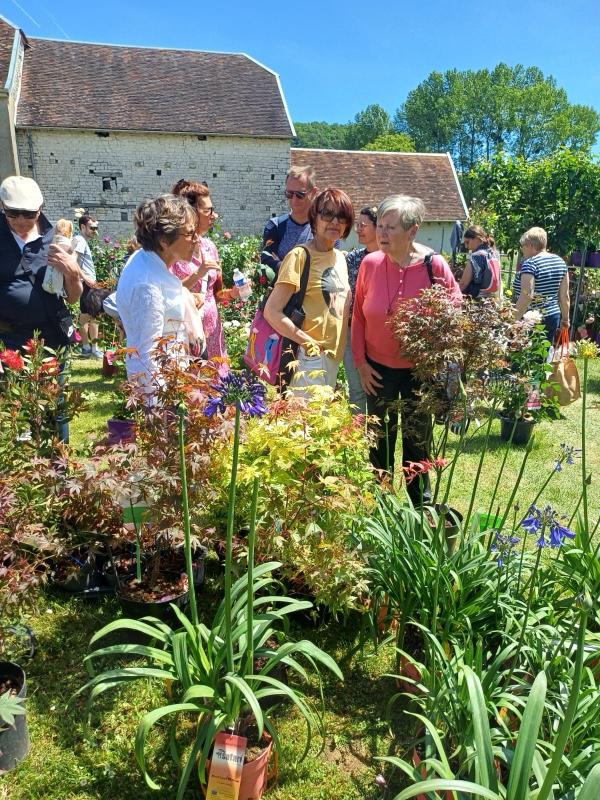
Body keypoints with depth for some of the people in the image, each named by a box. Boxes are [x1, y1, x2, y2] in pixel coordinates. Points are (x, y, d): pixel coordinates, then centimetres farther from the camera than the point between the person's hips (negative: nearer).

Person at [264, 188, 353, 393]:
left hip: (334, 356, 8)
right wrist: (308, 343, -18)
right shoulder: (300, 256, -13)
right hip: (310, 358, -8)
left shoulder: (340, 257, 9)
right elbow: (272, 312, -18)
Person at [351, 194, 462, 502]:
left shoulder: (434, 266, -15)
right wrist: (360, 362, -2)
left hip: (419, 369, -1)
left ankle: (420, 503, 34)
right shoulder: (370, 263, -9)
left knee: (417, 438, 14)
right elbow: (358, 316, 0)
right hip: (378, 368, 2)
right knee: (380, 437, 14)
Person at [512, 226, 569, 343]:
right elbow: (564, 295, 11)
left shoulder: (530, 264, -15)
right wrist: (565, 319, 20)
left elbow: (526, 297, -24)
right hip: (553, 317, 7)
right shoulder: (560, 261, 8)